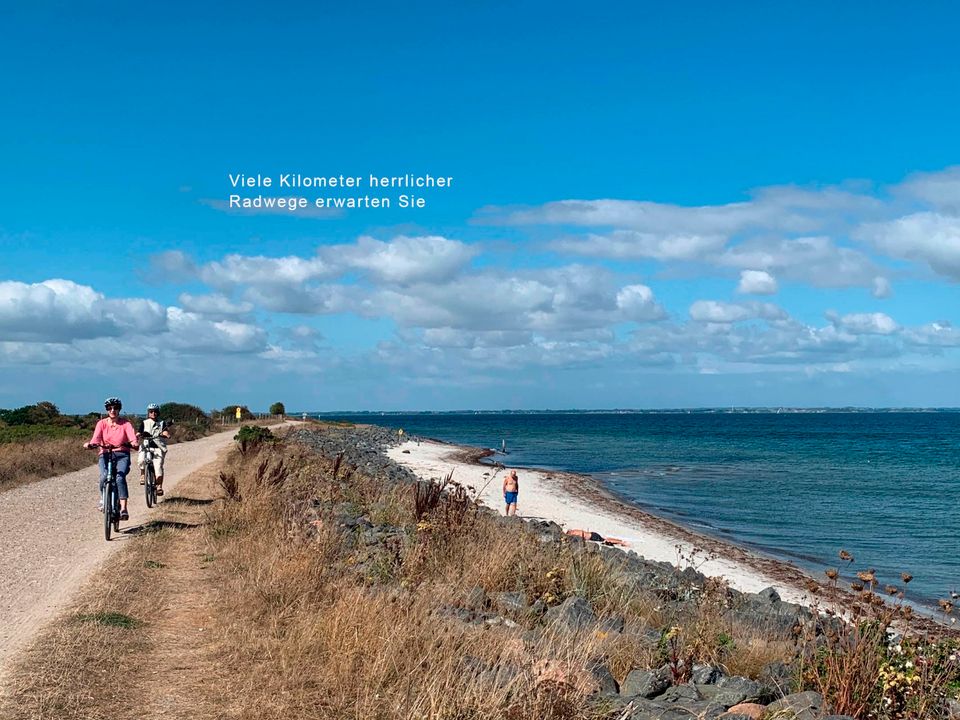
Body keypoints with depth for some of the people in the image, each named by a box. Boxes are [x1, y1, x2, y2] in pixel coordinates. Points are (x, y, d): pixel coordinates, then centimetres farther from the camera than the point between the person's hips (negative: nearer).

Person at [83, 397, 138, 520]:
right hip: (105, 454, 1)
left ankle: (123, 509, -30)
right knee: (104, 477, -27)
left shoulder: (125, 423, 3)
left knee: (120, 477, -27)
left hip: (122, 455, -1)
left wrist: (134, 443, -37)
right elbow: (96, 438, -11)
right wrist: (90, 444, -34)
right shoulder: (102, 423, 5)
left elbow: (132, 437, -13)